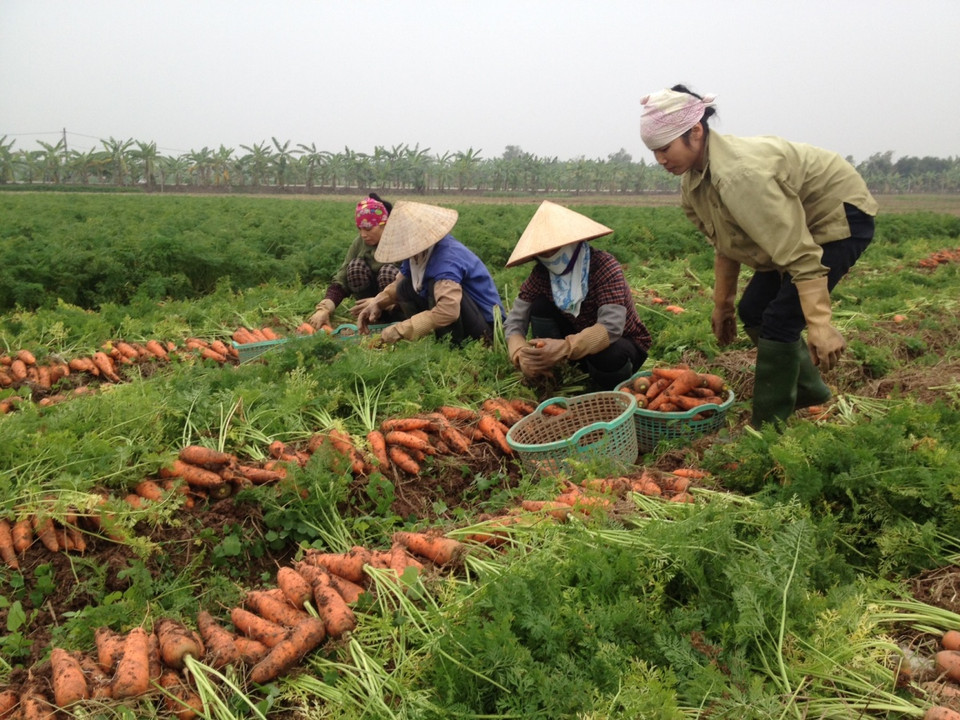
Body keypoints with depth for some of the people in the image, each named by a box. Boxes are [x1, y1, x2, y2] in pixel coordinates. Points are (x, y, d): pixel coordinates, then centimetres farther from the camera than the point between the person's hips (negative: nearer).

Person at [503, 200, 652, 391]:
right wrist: (522, 355, -37)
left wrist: (564, 349, -54)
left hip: (623, 345, -4)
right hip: (581, 339, 4)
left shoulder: (604, 266, -28)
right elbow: (514, 322, -15)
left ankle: (612, 391, -3)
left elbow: (611, 327, -40)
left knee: (606, 354, -39)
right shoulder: (541, 273, -13)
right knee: (540, 307, -17)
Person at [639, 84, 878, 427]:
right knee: (752, 310, 9)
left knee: (779, 318, -15)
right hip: (796, 220, 10)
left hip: (841, 216, -9)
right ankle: (808, 388, 27)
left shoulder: (740, 173, -35)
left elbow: (798, 251, -37)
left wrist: (819, 324, -39)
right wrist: (722, 304, 13)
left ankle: (767, 427, -3)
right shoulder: (692, 181, -6)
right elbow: (725, 242, 8)